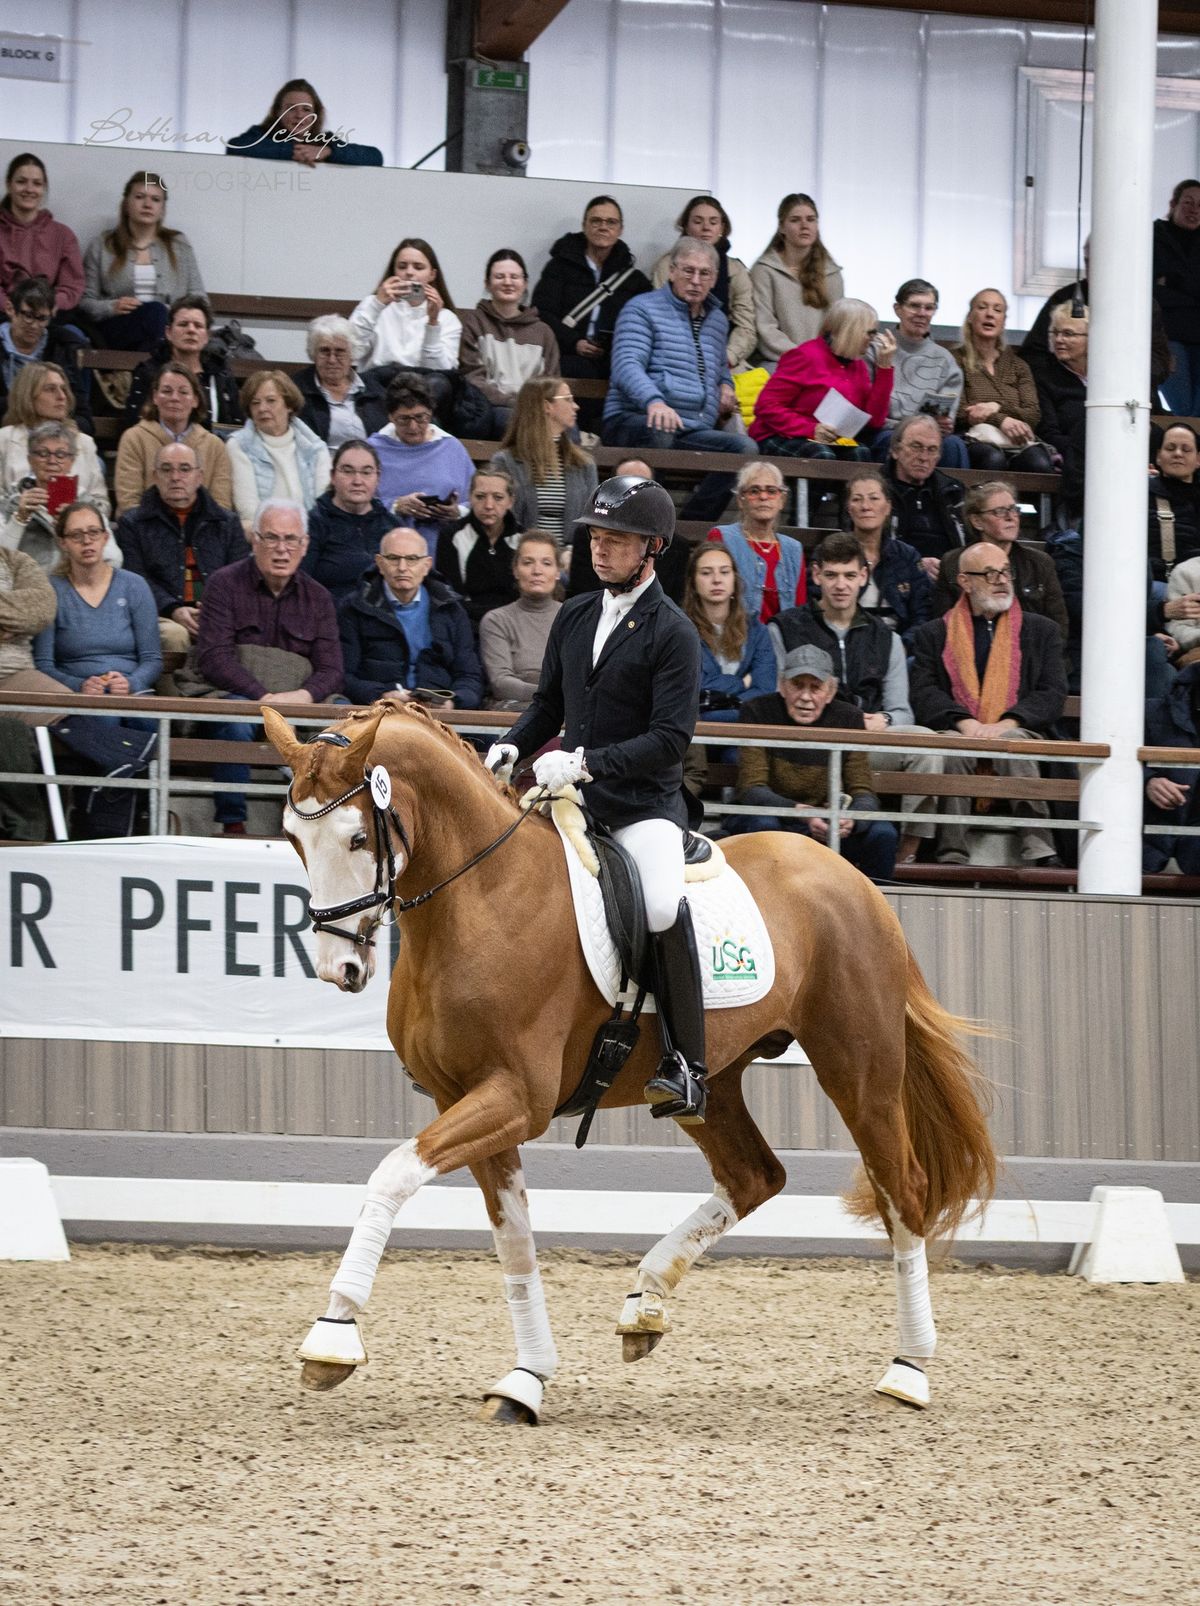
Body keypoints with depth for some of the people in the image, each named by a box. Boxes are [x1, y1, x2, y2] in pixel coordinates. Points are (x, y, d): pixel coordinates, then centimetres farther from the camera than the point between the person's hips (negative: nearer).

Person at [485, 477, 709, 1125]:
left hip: (644, 803, -7)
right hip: (570, 799, 7)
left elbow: (671, 738, -15)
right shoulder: (574, 618, 12)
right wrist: (512, 747, 2)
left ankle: (686, 1065, -24)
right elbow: (549, 702, 22)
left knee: (663, 907, -32)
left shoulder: (672, 633, -8)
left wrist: (585, 761, -24)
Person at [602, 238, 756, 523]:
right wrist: (654, 401, -34)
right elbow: (627, 366, -13)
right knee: (658, 431, -42)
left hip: (695, 434, 6)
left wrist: (726, 386, 18)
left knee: (745, 447, -24)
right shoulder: (643, 309, 4)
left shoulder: (717, 320, 26)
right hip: (633, 422, -6)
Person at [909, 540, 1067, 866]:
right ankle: (952, 856, -39)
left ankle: (1039, 850, -41)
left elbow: (1053, 694, 7)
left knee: (1011, 743, -35)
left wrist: (1006, 724, -11)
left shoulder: (1041, 631, 20)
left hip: (1018, 733, 0)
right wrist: (966, 723, -15)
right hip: (958, 734, 0)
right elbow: (924, 694, 4)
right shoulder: (934, 634, 19)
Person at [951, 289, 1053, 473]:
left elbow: (1034, 415, 10)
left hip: (1017, 442, 3)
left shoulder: (1018, 365, 25)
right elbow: (958, 411, -3)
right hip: (975, 440, -3)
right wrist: (1001, 420, -19)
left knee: (1039, 463, -35)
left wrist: (997, 408, -9)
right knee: (993, 460, -41)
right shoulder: (955, 359, 13)